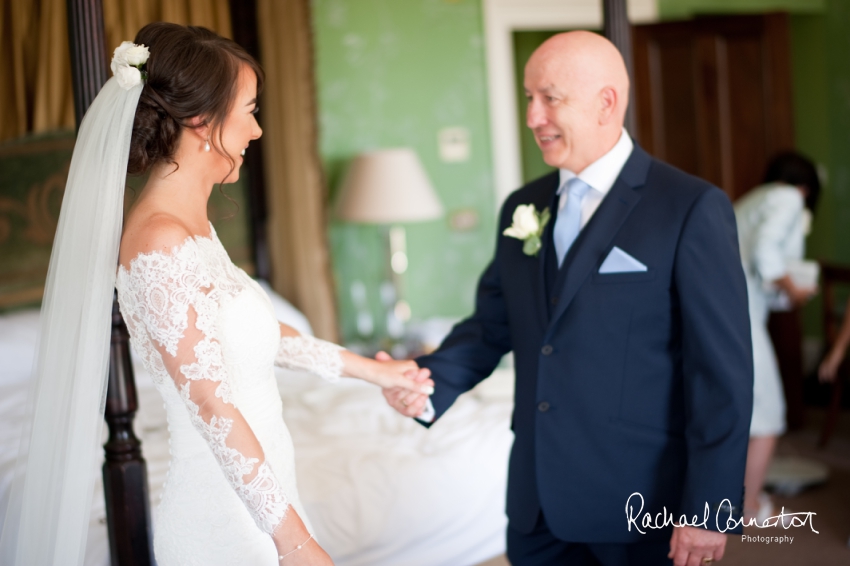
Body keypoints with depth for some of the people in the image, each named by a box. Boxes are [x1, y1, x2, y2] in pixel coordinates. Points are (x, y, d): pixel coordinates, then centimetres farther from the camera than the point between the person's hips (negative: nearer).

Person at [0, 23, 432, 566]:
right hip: (229, 513, -9)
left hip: (254, 486, 9)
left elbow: (257, 329, 19)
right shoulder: (161, 241, -22)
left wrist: (365, 367, 24)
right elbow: (213, 408, -23)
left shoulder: (192, 224, 6)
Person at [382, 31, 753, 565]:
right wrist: (430, 382, -8)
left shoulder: (693, 209, -11)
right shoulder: (523, 207, 8)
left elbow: (723, 371, -12)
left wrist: (709, 510, -14)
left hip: (643, 505, -5)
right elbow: (491, 326, 11)